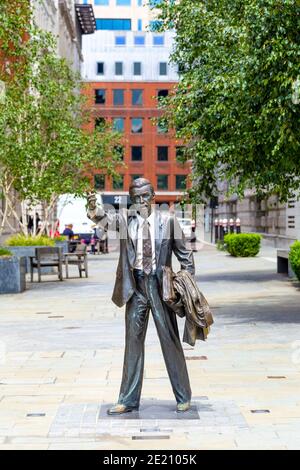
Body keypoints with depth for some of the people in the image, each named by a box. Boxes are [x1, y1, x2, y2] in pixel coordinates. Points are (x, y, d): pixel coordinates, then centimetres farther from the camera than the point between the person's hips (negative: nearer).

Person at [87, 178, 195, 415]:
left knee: (170, 339, 4)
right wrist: (94, 210, -40)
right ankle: (129, 400, 17)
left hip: (160, 284, -2)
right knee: (133, 340, 8)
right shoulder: (126, 218, 2)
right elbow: (106, 218, -17)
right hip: (135, 285, 2)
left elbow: (184, 254, 5)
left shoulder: (167, 220, -1)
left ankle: (183, 397, 18)